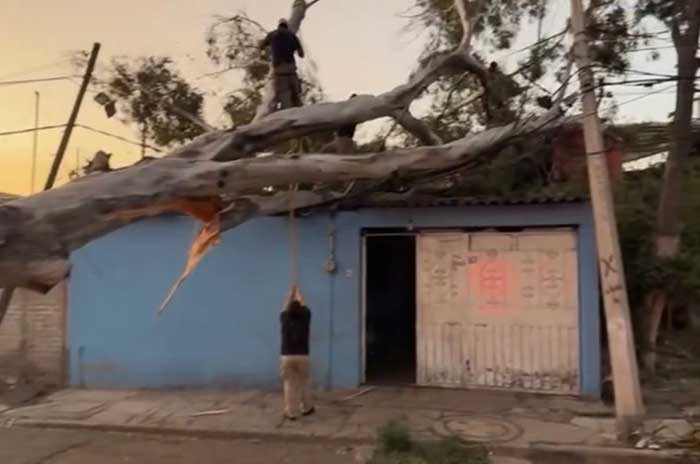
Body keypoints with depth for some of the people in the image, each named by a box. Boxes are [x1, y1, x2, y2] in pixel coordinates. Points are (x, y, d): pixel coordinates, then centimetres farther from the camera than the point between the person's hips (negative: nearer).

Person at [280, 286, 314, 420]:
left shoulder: (285, 319, 0)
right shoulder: (304, 318, -2)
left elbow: (286, 308, 19)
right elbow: (303, 307, 17)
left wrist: (291, 293, 33)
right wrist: (298, 293, 32)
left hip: (287, 357, 0)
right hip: (302, 356, 0)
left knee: (289, 385, 4)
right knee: (304, 384, 16)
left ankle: (291, 413, 5)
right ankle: (306, 408, 27)